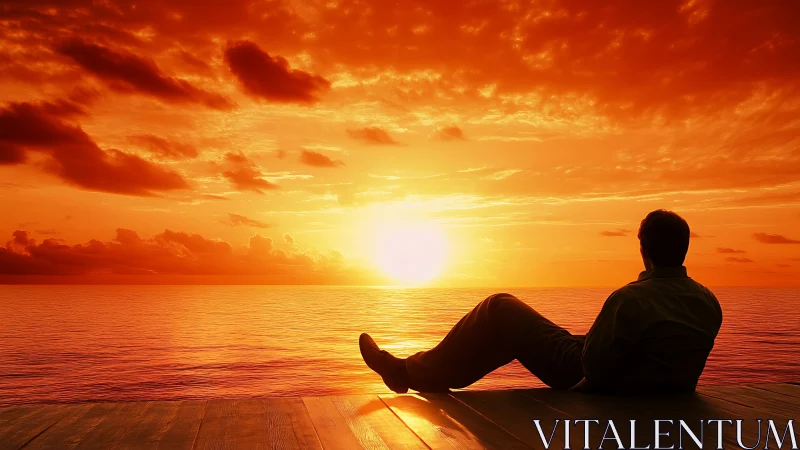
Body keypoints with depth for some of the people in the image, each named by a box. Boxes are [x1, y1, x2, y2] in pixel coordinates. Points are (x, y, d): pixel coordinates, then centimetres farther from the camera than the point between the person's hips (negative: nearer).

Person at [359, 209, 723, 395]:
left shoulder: (631, 299, -27)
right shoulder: (710, 304, -4)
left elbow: (595, 364, -24)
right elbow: (679, 358, 8)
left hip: (598, 386, -8)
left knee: (500, 309, -3)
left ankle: (416, 374, 7)